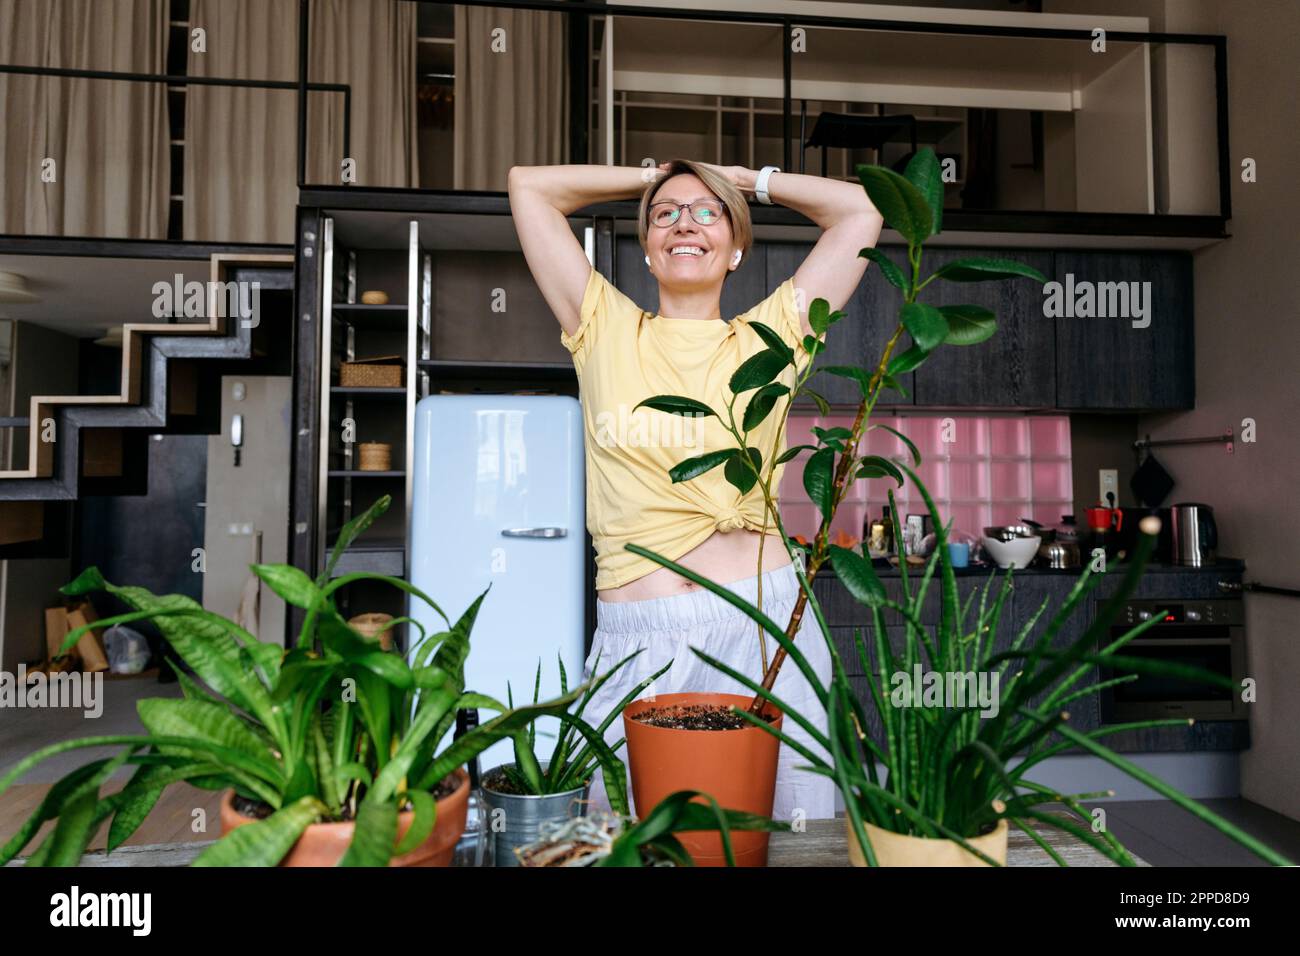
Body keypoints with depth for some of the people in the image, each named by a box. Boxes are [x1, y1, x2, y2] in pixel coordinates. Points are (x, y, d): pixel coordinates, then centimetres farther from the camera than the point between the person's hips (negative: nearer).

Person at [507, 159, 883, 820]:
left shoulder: (767, 338, 9)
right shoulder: (606, 331, 10)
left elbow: (861, 211, 11)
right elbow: (528, 185, 12)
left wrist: (743, 178, 19)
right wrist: (650, 176, 20)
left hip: (761, 622, 0)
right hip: (635, 636, 0)